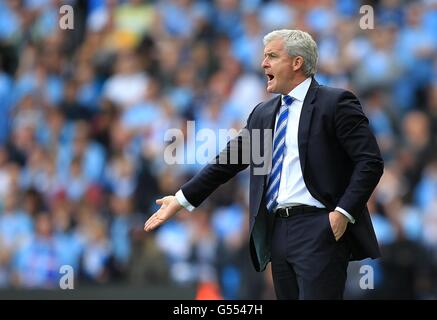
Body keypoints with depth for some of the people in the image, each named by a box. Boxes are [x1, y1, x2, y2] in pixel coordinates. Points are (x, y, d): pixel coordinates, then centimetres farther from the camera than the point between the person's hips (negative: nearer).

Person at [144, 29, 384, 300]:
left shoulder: (336, 103, -3)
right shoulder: (263, 113, 18)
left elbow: (370, 162, -8)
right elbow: (229, 160, 20)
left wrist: (344, 213, -16)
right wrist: (182, 199, 16)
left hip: (319, 229, -7)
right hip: (277, 231, 7)